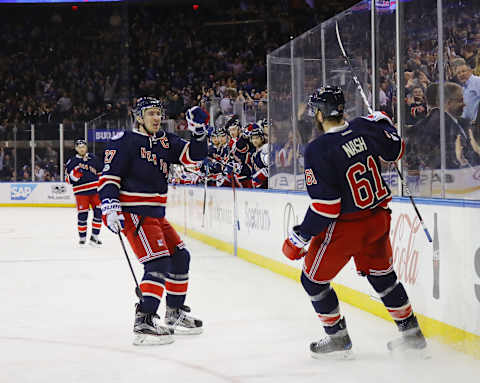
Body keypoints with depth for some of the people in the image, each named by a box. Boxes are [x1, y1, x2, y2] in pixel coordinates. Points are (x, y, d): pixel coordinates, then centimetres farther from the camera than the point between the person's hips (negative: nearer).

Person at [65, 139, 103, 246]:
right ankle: (82, 237, 11)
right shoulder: (72, 162, 1)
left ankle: (94, 236, 7)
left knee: (98, 212, -2)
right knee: (82, 214, -4)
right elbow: (68, 179, 0)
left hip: (95, 190, 3)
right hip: (81, 192, -3)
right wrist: (74, 175, -20)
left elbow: (101, 172, 21)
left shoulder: (93, 159, 10)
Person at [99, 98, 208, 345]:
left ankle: (175, 315, 30)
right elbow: (109, 176, -13)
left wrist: (199, 132, -7)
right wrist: (110, 207, -25)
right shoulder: (125, 141, -9)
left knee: (180, 257, 15)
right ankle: (144, 323, -24)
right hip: (133, 213, -9)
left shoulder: (165, 141, 13)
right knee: (158, 262, -20)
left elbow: (192, 156, 9)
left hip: (156, 214, 9)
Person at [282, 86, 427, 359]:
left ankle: (338, 338, 21)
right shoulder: (365, 128, -4)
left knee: (314, 279, 13)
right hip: (378, 219, 7)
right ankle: (411, 332, 30)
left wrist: (300, 238, -11)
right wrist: (383, 122, 33)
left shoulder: (318, 150, -21)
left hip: (344, 228, -6)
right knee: (382, 274, 24)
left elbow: (325, 206, -22)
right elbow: (396, 150, 15)